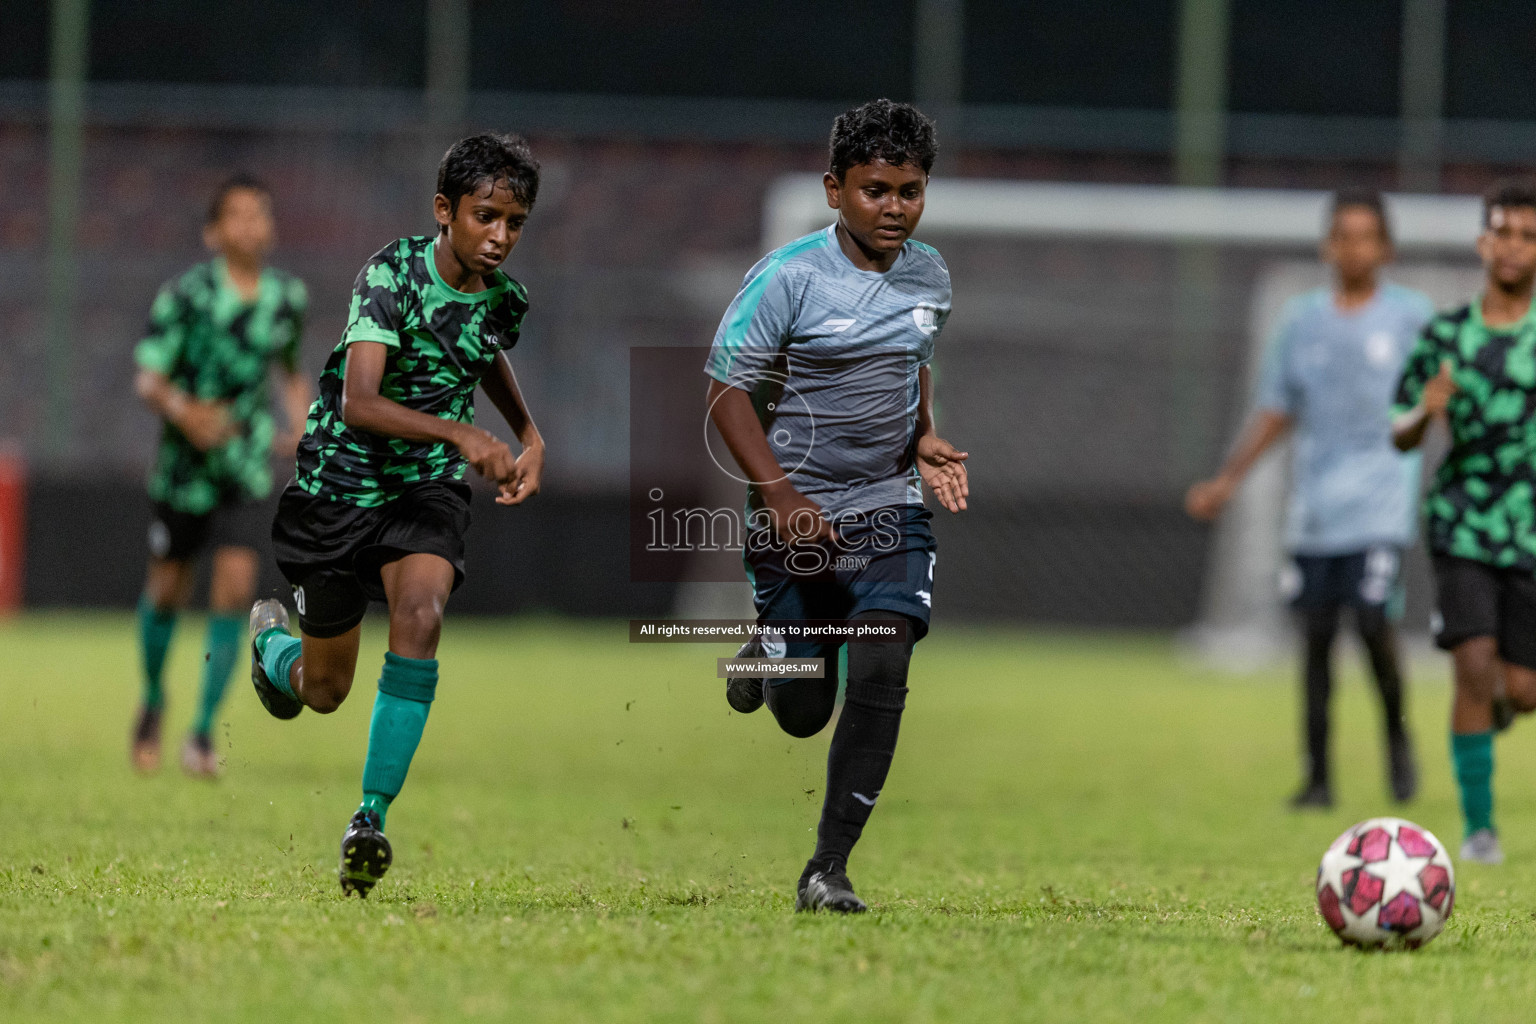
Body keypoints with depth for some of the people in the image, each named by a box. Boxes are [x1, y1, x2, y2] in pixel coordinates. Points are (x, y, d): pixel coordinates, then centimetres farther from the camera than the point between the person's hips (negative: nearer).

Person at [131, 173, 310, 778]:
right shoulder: (185, 296, -12)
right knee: (168, 591, 9)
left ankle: (203, 734, -7)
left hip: (247, 469, 2)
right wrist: (181, 411, -32)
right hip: (185, 466, -2)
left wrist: (299, 427, 2)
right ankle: (153, 702, 37)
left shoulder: (287, 298, 1)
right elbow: (148, 378, -12)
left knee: (235, 587, -12)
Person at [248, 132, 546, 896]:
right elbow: (359, 403, -33)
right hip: (340, 483, -3)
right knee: (325, 691, 9)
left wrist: (529, 438, 11)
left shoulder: (502, 300, -3)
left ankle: (371, 819, -28)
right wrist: (463, 435, -45)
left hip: (429, 489, 3)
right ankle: (273, 638, 48)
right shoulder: (392, 274, -21)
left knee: (419, 615, -29)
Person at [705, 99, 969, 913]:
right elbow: (727, 388, -11)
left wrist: (924, 440, 4)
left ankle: (828, 868, -11)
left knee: (881, 672, -18)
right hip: (797, 516, -3)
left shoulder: (929, 276, 4)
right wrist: (780, 495, -21)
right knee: (803, 714, 7)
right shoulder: (788, 278, -14)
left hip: (890, 511, 3)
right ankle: (766, 657, 46)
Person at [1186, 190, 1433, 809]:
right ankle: (1318, 776, 9)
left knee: (1374, 619, -19)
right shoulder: (1302, 320, 11)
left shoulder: (1412, 316, 3)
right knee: (1316, 636, 1)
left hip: (1381, 498, -3)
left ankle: (1396, 734, 7)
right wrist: (1226, 480, 10)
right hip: (1314, 507, 3)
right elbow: (1276, 411, 16)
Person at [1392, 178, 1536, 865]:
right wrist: (1424, 414, -12)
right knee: (1475, 666, -15)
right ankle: (1478, 825, -4)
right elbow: (1399, 437, 8)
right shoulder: (1446, 336, 2)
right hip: (1464, 527, 0)